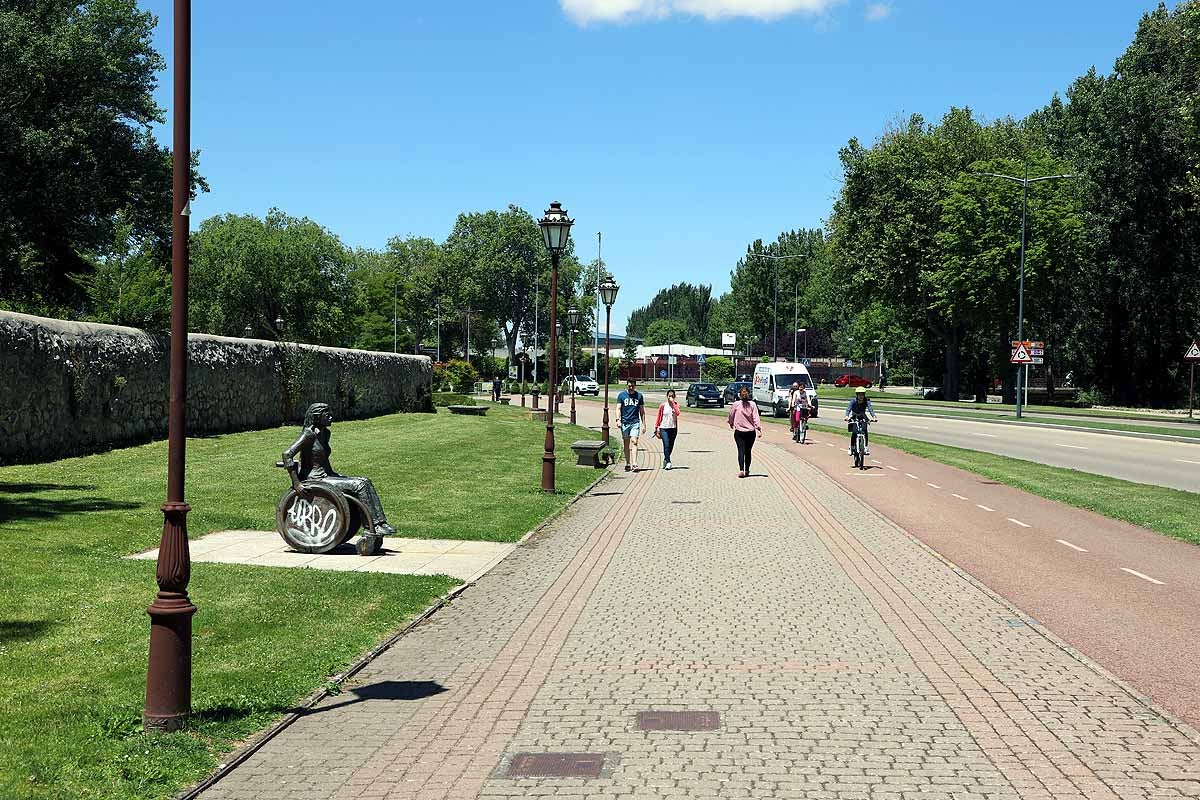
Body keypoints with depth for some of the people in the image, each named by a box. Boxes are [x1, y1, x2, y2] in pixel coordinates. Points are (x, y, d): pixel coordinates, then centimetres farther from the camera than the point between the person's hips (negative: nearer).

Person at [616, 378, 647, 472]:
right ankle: (627, 464, 15)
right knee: (626, 443, 6)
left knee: (634, 442, -13)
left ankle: (634, 464, -18)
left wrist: (644, 424, 11)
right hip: (625, 422, 1)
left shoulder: (639, 396, 8)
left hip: (635, 422, -1)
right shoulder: (621, 395, 5)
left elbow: (642, 410, 13)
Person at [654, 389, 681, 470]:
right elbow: (659, 418, 5)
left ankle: (665, 460, 29)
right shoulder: (663, 406, -1)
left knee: (671, 446, 9)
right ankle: (668, 462, -21)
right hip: (664, 428, -3)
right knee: (666, 445, -16)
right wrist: (657, 428, 3)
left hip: (673, 428, 3)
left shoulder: (676, 405, 3)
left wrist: (673, 404, -16)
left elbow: (677, 413, -17)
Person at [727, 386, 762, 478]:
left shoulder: (735, 405, -5)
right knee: (748, 451, 14)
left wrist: (731, 424, 27)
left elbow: (731, 416, 8)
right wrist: (759, 429, -11)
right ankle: (747, 470, 22)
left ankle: (741, 470, -22)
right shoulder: (752, 405, -6)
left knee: (741, 450, -5)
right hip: (751, 432, 1)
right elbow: (756, 418, -11)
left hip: (739, 432, -1)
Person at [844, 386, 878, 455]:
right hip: (854, 418, -1)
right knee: (853, 432, -20)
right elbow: (848, 409, -35)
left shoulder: (866, 402, -20)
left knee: (865, 432, -16)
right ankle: (851, 447, -8)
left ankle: (866, 447, -2)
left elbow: (870, 409, -33)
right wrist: (847, 416, -55)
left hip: (862, 418, 1)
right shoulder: (853, 401, -23)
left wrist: (874, 417, -53)